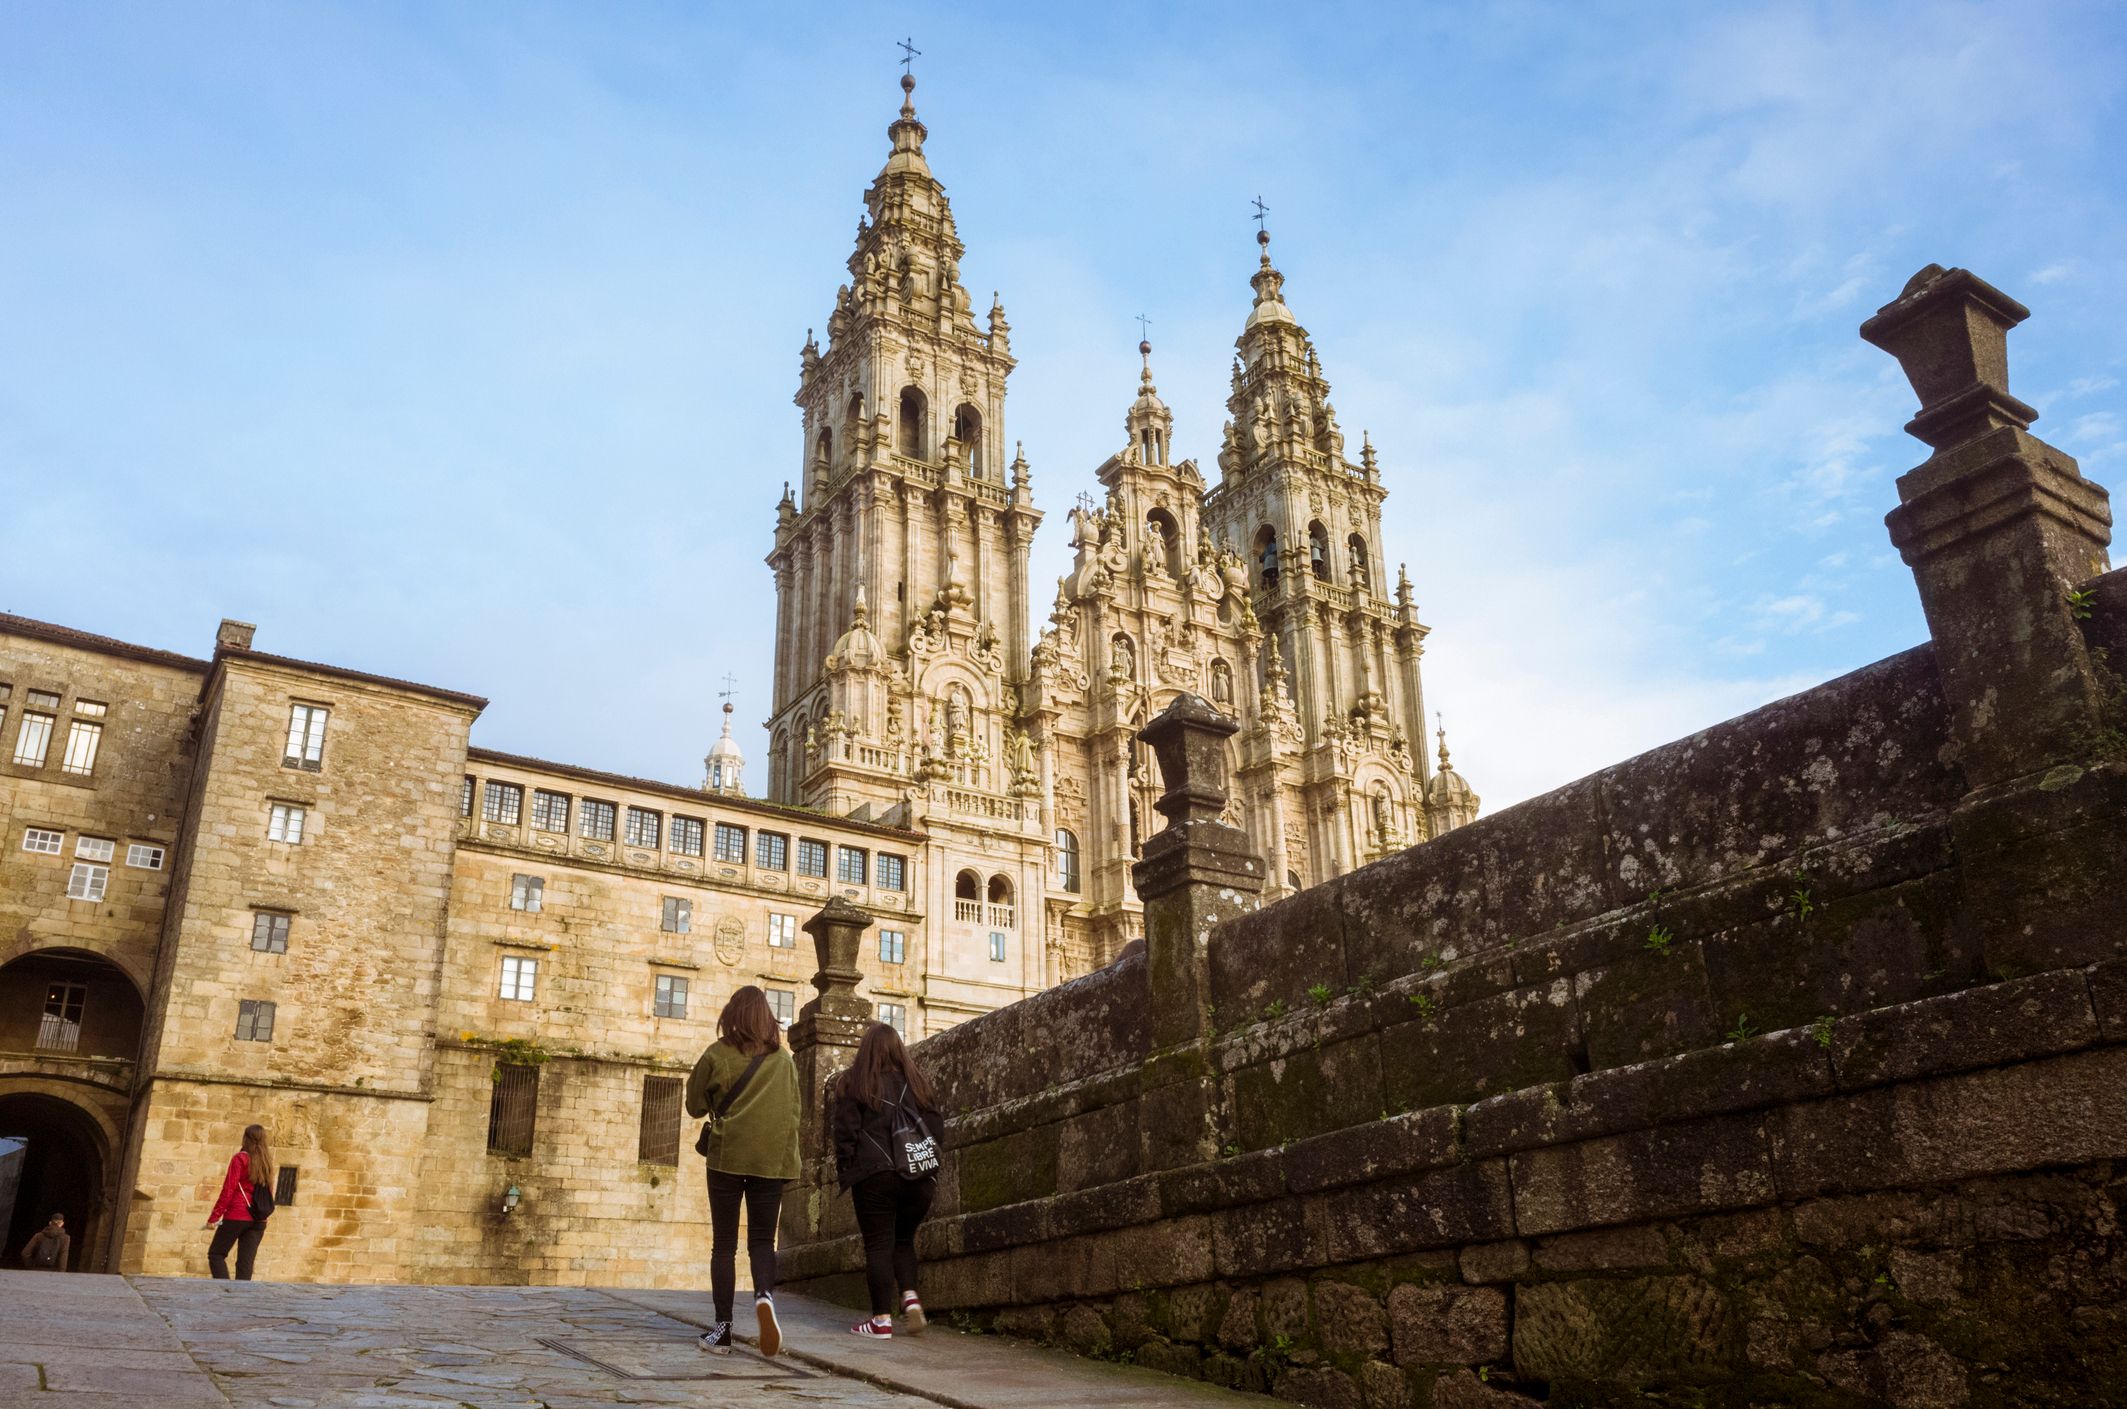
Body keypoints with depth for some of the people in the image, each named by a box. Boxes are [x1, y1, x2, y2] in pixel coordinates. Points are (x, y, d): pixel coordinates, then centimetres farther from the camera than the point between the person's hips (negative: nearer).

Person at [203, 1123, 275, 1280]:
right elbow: (269, 1192, 10)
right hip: (258, 1220, 5)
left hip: (237, 1216, -5)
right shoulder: (267, 1162, 9)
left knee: (216, 1254, 7)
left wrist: (214, 1217, -6)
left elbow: (228, 1191, -10)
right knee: (246, 1263, 7)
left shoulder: (240, 1158, -6)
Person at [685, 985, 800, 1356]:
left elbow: (695, 1105, 9)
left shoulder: (717, 1054, 0)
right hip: (773, 1159, 2)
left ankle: (722, 1329, 4)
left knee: (724, 1244, 7)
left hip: (728, 1157, -2)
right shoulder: (784, 1059, 7)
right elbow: (794, 1113, 13)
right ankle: (765, 1294, -22)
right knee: (762, 1240, 8)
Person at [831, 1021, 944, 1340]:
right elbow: (937, 1130, 13)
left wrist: (846, 1176, 4)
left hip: (875, 1178, -3)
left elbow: (846, 1134, -2)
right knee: (904, 1240, 18)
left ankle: (882, 1320, 0)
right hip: (919, 1179, 3)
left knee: (878, 1245, 2)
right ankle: (911, 1297, -1)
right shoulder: (917, 1083, 11)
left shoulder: (853, 1084, 2)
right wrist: (931, 1175, 19)